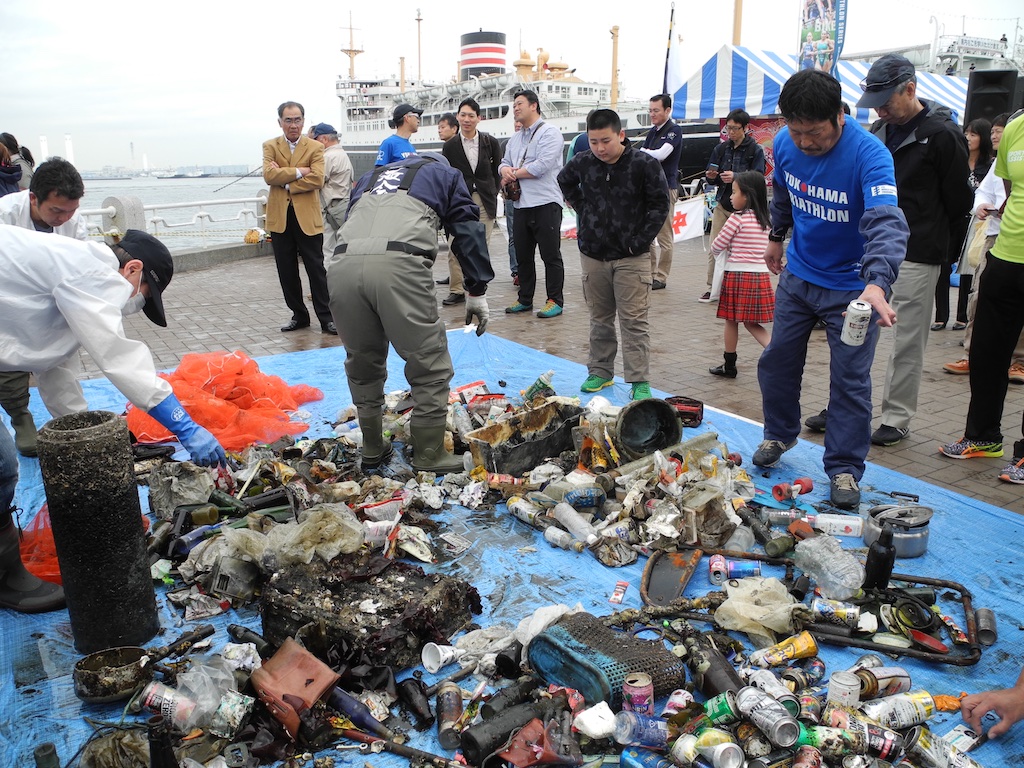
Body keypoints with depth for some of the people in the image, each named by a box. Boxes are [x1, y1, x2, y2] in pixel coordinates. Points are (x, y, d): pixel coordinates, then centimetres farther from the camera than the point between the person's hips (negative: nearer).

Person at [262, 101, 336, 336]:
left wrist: (286, 182, -11)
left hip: (308, 217, -3)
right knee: (286, 270, 8)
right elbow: (269, 175, -9)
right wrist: (299, 171, -12)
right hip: (280, 217, 3)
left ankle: (326, 317, 6)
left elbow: (317, 179, -12)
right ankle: (299, 315, 19)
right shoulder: (270, 146, 9)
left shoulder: (315, 147, 3)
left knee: (316, 268, 0)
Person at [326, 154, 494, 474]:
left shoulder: (370, 177, 40)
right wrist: (477, 293, 24)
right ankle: (429, 456, 14)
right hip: (399, 265, -5)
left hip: (343, 264, 5)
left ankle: (372, 449, 33)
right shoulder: (445, 174, 29)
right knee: (429, 365, 8)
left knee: (362, 363, 21)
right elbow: (468, 231, 21)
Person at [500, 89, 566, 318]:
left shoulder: (549, 132, -7)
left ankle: (555, 301, 6)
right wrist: (505, 170, -6)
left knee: (551, 255, -2)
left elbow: (542, 165, -18)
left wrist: (513, 175, -8)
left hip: (545, 204, -8)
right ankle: (525, 300, 22)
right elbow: (504, 162, 20)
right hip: (521, 205, 8)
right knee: (523, 255, 12)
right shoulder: (515, 139, 19)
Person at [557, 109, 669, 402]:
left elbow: (660, 203, -3)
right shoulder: (582, 163, 0)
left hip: (631, 257, -3)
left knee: (634, 320, -2)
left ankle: (639, 381, 4)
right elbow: (564, 182, 22)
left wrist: (641, 239, -8)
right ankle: (600, 371, 26)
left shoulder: (644, 164, -10)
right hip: (592, 254, 3)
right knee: (599, 317, 13)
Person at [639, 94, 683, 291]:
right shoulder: (652, 132, 16)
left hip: (666, 187, -8)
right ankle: (650, 273, 19)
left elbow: (661, 154, -20)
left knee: (664, 236, -2)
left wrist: (638, 152, -13)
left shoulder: (673, 130, -7)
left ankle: (661, 277, 3)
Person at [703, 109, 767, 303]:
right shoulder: (721, 148, 10)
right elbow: (712, 177, 13)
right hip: (722, 205, 4)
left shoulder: (755, 150, -3)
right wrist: (711, 176, -11)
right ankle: (712, 288, 9)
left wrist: (736, 177, -27)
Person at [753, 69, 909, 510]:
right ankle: (779, 435, 36)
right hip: (797, 274, 5)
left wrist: (876, 283, -57)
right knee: (777, 361, 13)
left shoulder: (869, 154, -28)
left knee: (850, 382, 0)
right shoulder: (785, 143, -10)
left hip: (851, 285, -5)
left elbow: (886, 223, -42)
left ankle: (845, 468, 15)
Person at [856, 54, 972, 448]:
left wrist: (942, 251, 1)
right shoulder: (879, 131, 11)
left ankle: (897, 418, 11)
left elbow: (959, 202, -5)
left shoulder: (942, 134, -9)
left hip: (916, 257, -6)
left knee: (908, 341, 1)